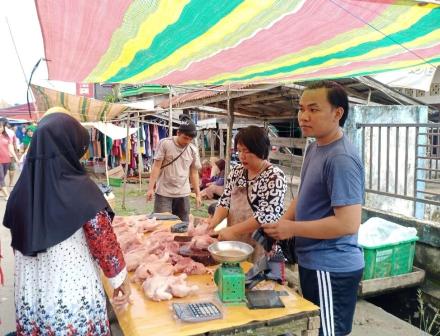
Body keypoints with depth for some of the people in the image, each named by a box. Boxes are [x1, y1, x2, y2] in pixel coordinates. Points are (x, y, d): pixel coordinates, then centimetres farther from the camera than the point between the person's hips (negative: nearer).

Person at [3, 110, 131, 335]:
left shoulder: (21, 190, -5)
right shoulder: (80, 190, -19)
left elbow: (19, 245, 6)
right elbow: (105, 244, -14)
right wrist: (121, 280, 0)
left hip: (29, 299, 5)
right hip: (75, 297, -4)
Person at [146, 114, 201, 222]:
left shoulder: (193, 150, 4)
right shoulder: (164, 144, -7)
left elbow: (194, 173, 8)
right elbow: (156, 167, -6)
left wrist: (198, 194, 6)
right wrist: (150, 188, -11)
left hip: (183, 194, 3)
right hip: (164, 193, -3)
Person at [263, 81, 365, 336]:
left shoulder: (341, 159, -25)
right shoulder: (315, 148, 6)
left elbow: (348, 224, -30)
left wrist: (292, 229, -21)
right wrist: (281, 226, 2)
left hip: (331, 269, -10)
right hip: (314, 262, 10)